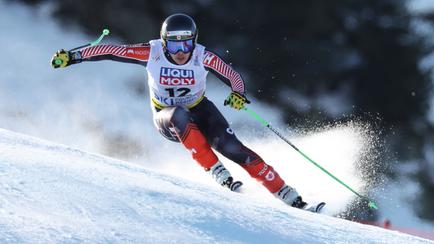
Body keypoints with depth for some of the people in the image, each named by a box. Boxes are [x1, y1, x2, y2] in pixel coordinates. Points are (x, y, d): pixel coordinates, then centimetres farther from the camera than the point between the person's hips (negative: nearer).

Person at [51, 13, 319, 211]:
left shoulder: (204, 58, -23)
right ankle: (218, 173, -35)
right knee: (180, 116, -38)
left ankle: (291, 197, -19)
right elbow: (110, 51, -18)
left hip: (199, 110, 0)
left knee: (231, 147, -22)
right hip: (167, 118, 0)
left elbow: (234, 77, -19)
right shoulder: (151, 53, -23)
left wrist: (239, 94, -41)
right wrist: (72, 57, -22)